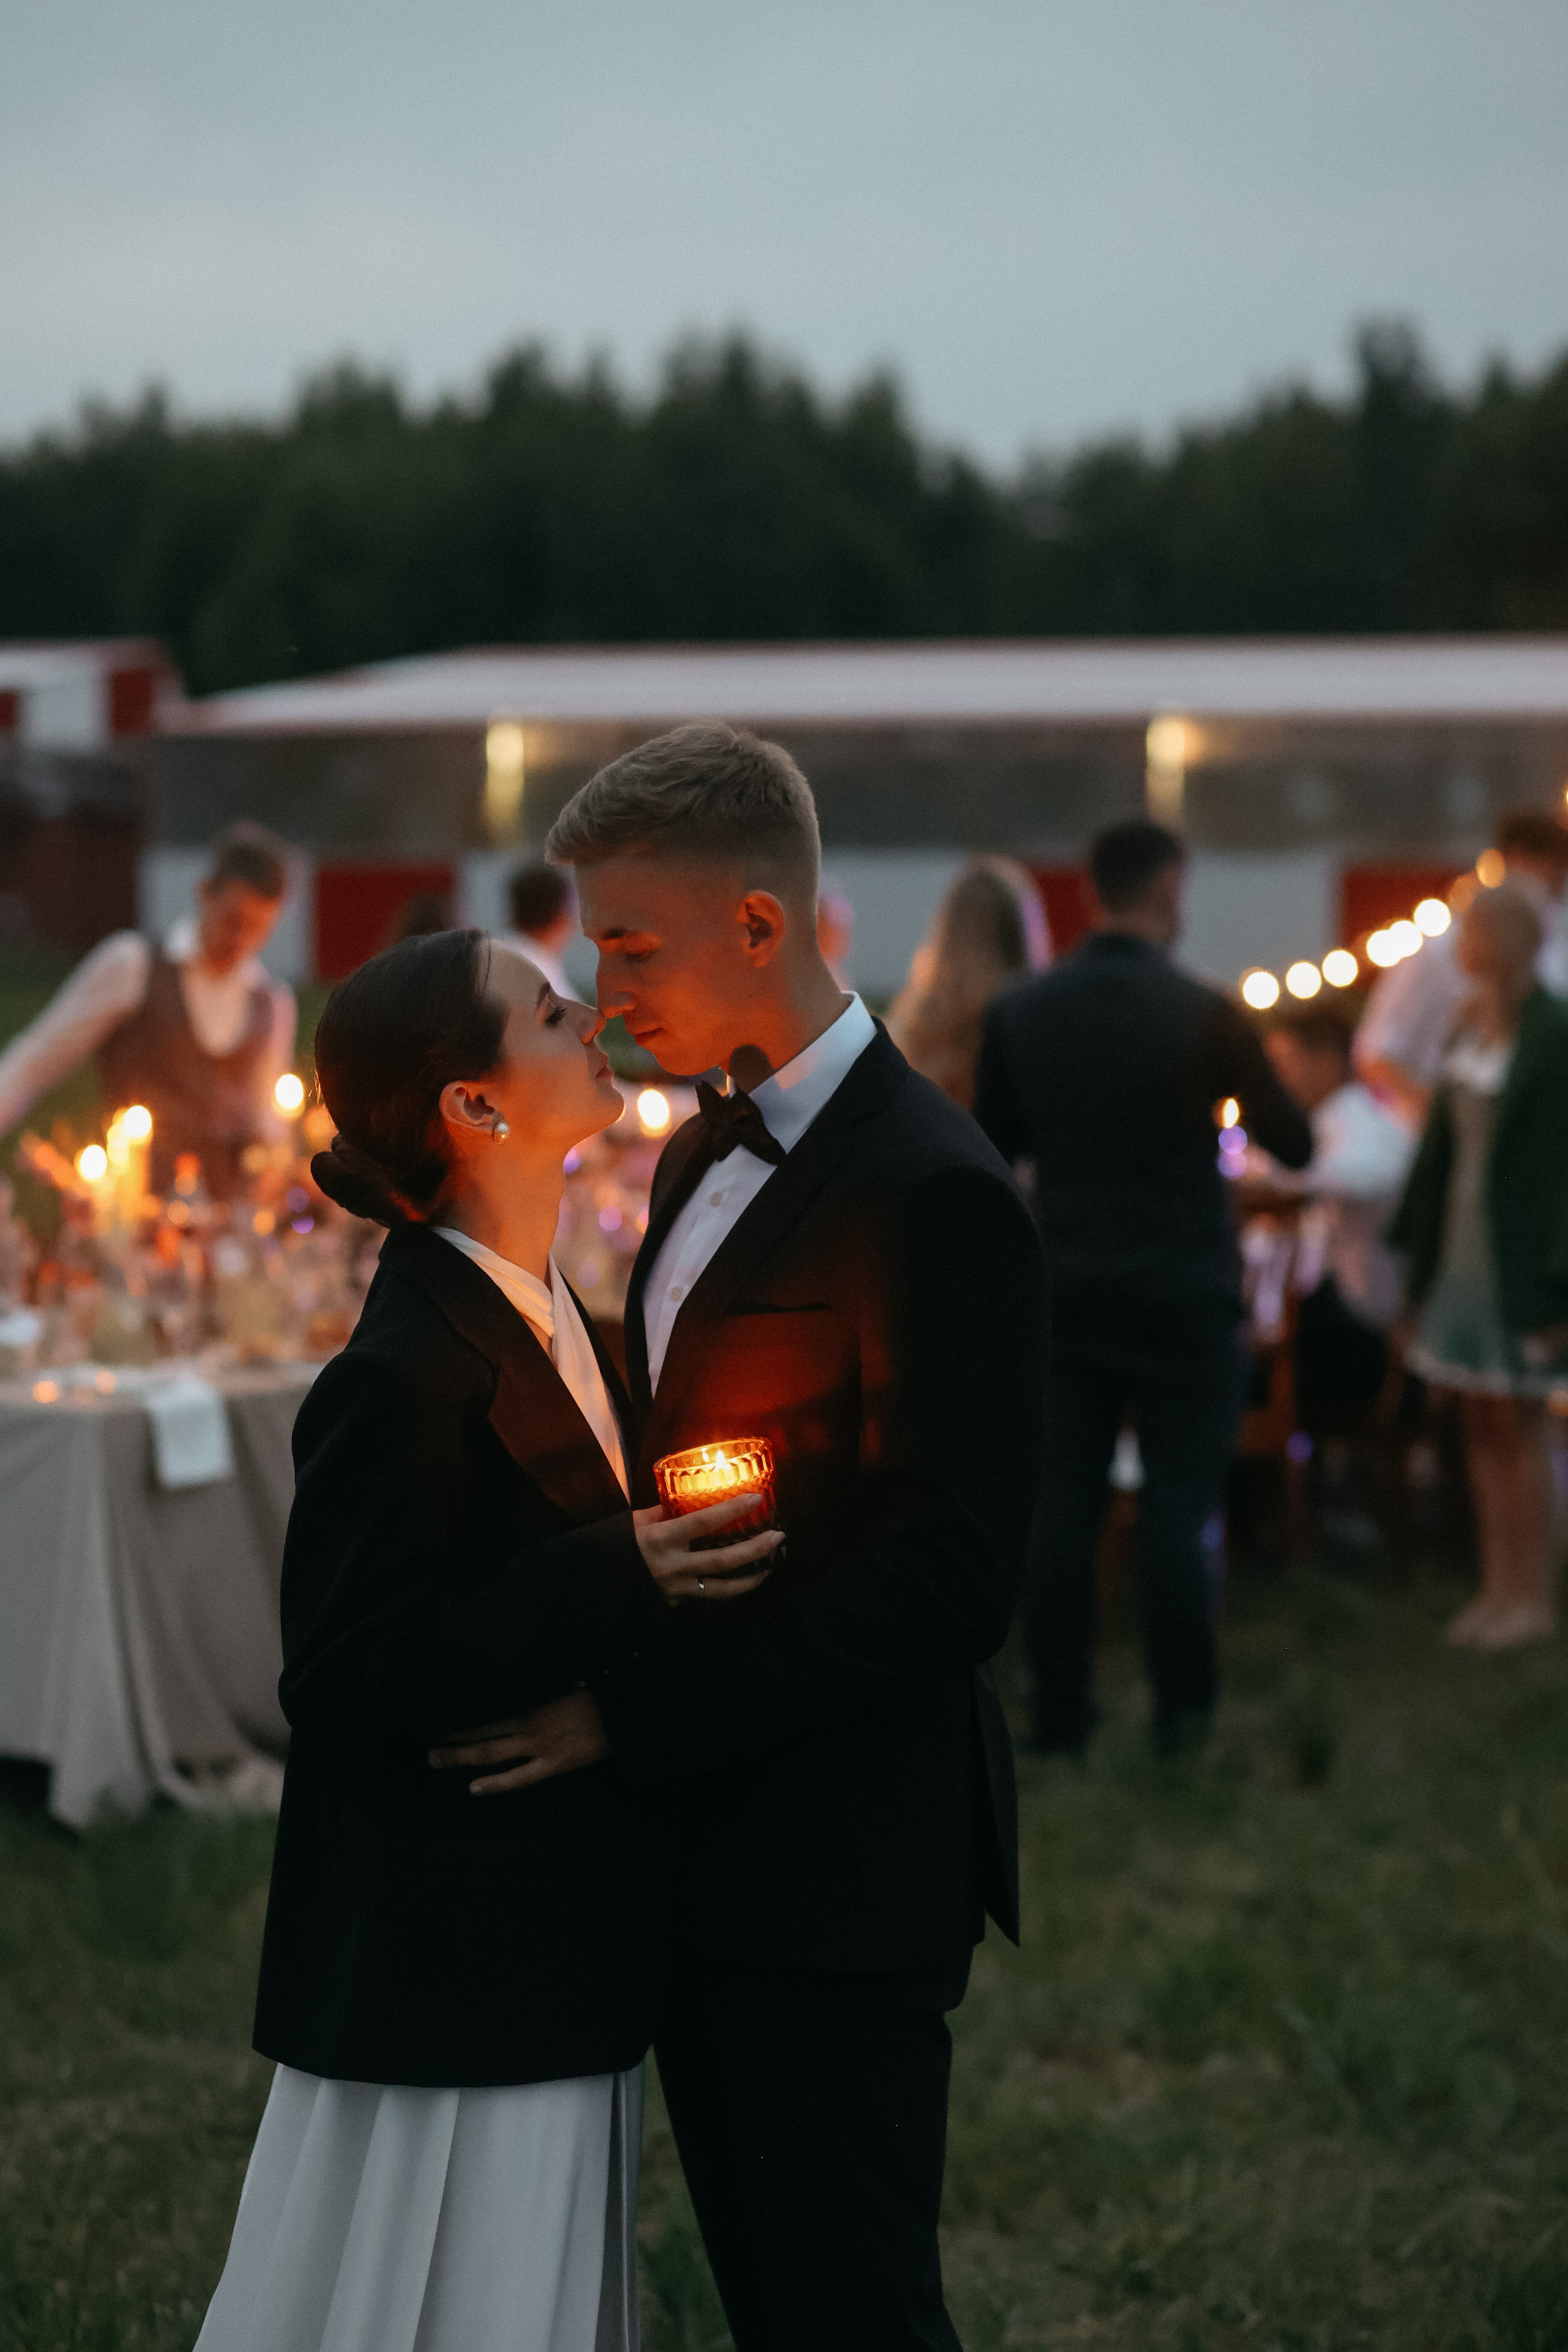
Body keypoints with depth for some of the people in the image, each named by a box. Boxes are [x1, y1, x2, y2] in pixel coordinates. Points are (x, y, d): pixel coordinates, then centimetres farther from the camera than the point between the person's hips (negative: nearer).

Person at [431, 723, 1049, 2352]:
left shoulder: (933, 1194, -18)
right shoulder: (703, 1155, 12)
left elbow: (949, 1580, -22)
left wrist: (635, 1712, -21)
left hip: (840, 1873, -9)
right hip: (705, 1849, 9)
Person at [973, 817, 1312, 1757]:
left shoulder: (1018, 1013, -2)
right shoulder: (1206, 1015, -13)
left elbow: (995, 1147, 9)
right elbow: (1295, 1146, -4)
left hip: (1069, 1291, 3)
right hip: (1183, 1296, -3)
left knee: (1064, 1508, 7)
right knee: (1178, 1509, 4)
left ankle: (1061, 1717, 11)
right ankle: (1184, 1714, 9)